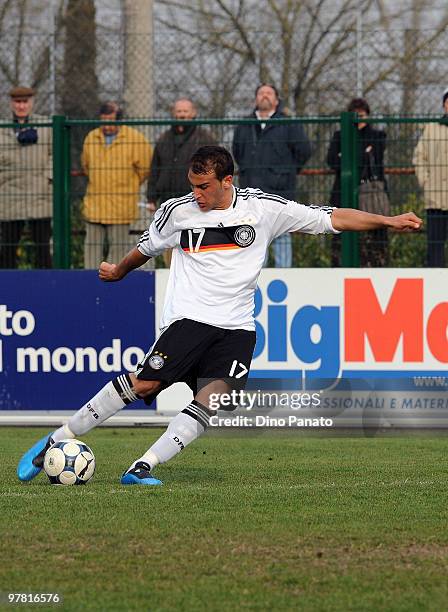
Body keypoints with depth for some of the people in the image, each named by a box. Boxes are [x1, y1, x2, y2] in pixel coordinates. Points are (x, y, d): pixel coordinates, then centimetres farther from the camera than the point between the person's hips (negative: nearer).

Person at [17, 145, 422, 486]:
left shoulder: (265, 208, 1)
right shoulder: (178, 211, 2)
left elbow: (334, 219, 5)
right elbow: (148, 247, 23)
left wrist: (388, 221, 0)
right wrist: (118, 272, 38)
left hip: (237, 328, 2)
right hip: (190, 317, -2)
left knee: (211, 401, -21)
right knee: (145, 381, -20)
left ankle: (142, 468, -22)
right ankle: (56, 442, -12)